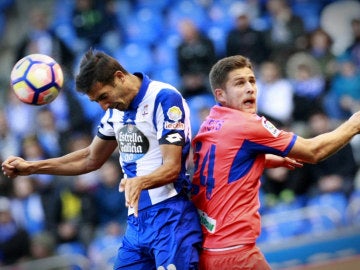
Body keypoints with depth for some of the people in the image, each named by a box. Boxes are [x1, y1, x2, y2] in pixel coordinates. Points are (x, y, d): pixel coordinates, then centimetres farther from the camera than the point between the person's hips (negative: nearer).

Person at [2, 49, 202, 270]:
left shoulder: (165, 98, -13)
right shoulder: (117, 107, 12)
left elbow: (172, 167, -19)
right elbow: (91, 159, 24)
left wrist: (140, 182, -38)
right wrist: (31, 167, 17)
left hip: (170, 218, -8)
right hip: (137, 220, 8)